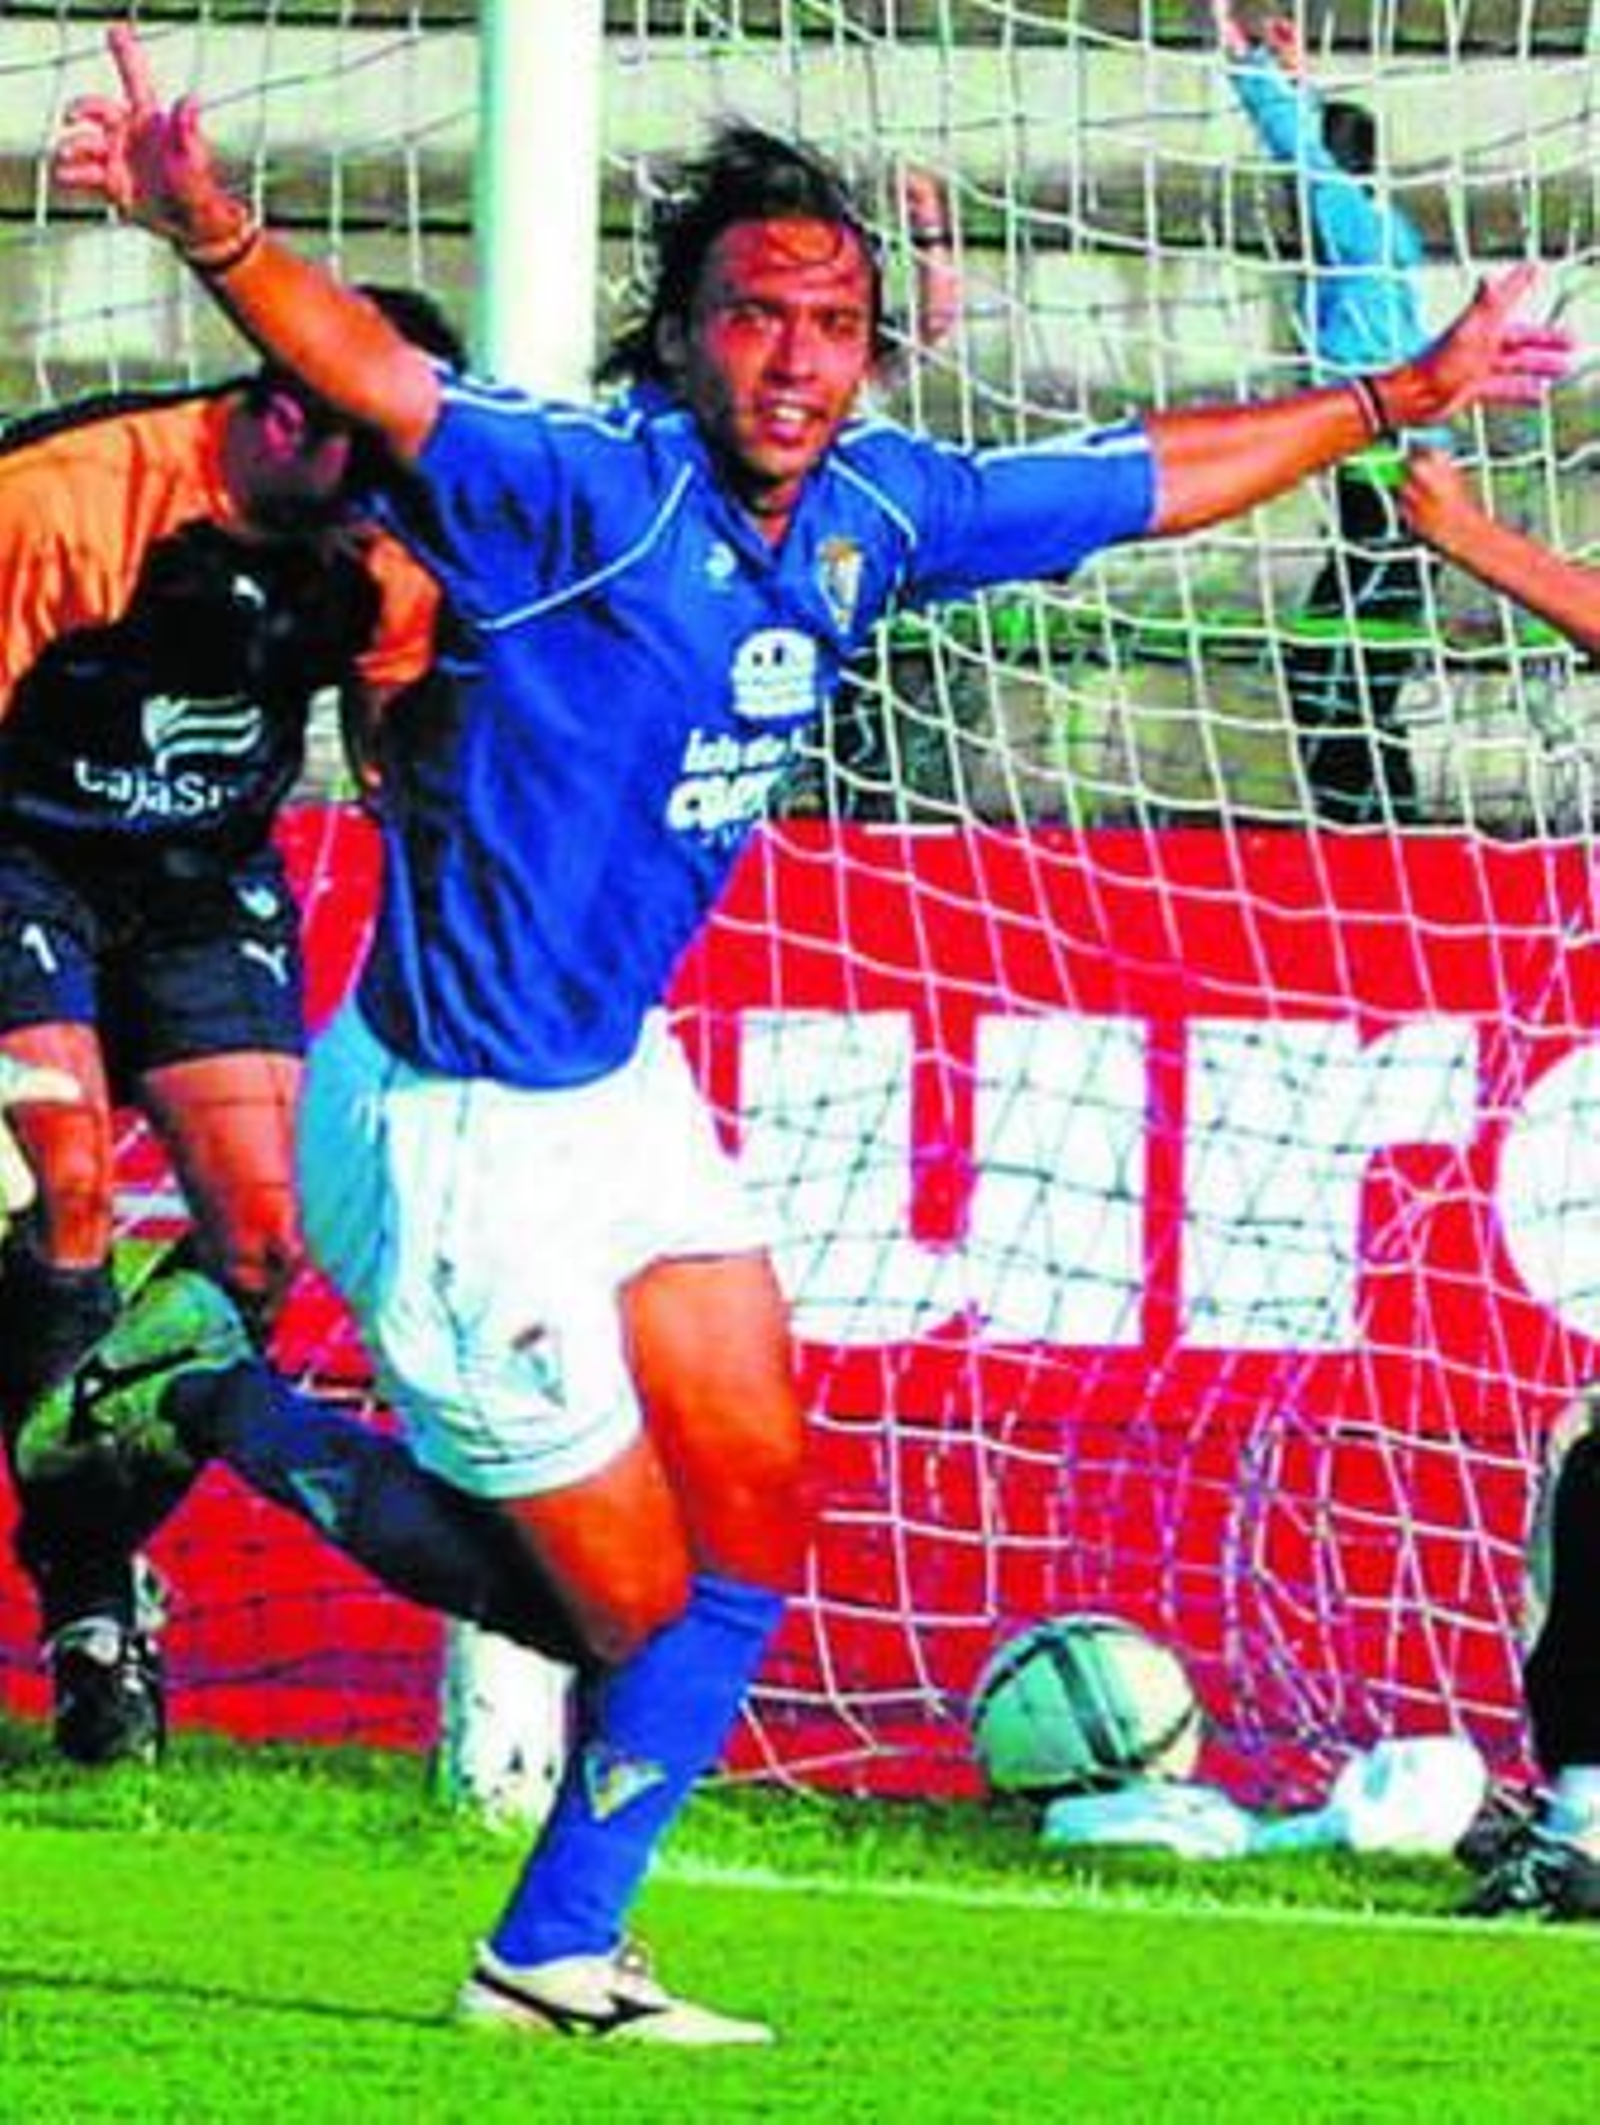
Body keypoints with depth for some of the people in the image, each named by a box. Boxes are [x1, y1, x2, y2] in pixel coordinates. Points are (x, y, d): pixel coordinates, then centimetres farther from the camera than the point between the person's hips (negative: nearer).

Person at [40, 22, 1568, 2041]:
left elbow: (1156, 476, 15)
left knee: (752, 1535, 9)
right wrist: (210, 229, -60)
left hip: (621, 1088, 8)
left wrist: (1405, 394, 23)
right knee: (625, 1596, 3)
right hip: (455, 1124, -8)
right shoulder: (587, 489, -24)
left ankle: (559, 1954, 24)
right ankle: (200, 1399, 19)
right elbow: (365, 369, -41)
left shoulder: (880, 510, -1)